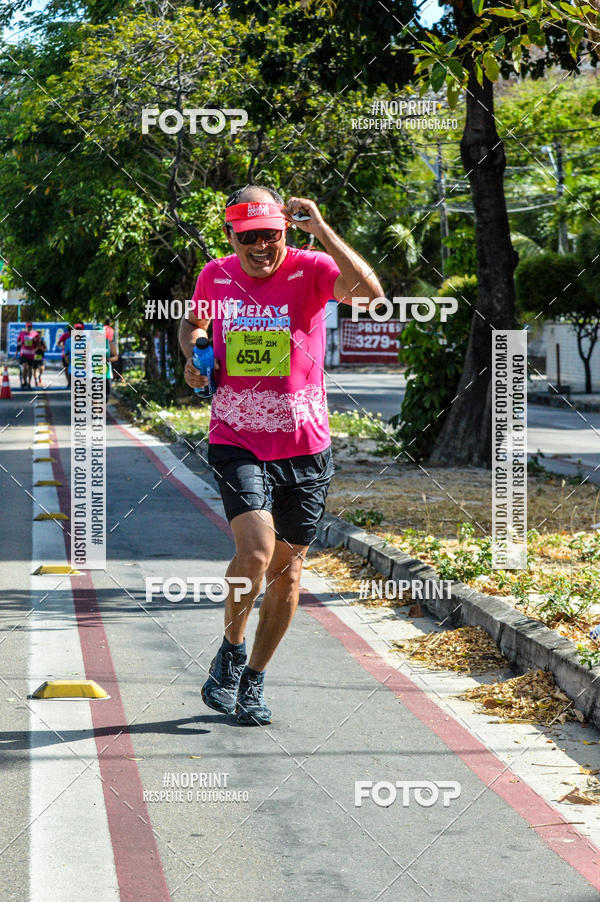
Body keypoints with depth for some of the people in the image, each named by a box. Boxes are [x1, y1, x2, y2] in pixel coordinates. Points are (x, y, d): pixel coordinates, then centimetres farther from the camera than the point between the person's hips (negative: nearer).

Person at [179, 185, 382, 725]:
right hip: (237, 443, 0)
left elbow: (370, 292, -31)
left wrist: (321, 229, -33)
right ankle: (230, 652, 4)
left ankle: (254, 679, 29)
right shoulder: (215, 276, 0)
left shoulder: (309, 269, -10)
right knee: (256, 549, -22)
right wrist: (191, 356, 3)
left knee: (287, 571, 9)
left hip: (304, 447, 0)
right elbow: (193, 320, 24)